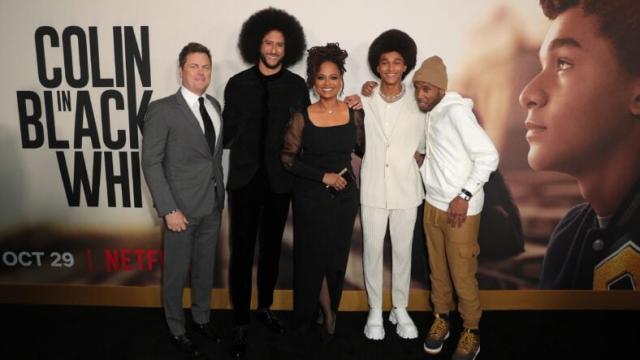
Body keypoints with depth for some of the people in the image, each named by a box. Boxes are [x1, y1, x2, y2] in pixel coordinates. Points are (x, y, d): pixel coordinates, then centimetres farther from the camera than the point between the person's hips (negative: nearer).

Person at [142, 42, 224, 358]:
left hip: (212, 204, 5)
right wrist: (168, 209, -17)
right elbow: (151, 162, -13)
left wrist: (220, 192, 6)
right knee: (176, 271, 10)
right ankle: (176, 329, 29)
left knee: (205, 267, 18)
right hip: (183, 206, -5)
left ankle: (202, 318, 38)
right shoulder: (162, 109, -11)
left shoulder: (214, 105, 7)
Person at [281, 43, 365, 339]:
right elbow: (287, 158, -8)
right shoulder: (302, 117, -9)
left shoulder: (354, 114, -1)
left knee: (337, 257, 12)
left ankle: (330, 310, 37)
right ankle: (326, 312, 34)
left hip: (345, 195, 2)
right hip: (311, 197, -2)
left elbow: (363, 150, 9)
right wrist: (323, 176, -15)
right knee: (313, 257, 10)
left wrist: (364, 113, 0)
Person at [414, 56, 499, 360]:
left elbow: (488, 155, -20)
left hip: (461, 208, -7)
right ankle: (441, 319, 33)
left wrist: (465, 196, -21)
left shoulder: (456, 110, -16)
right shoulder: (430, 113, 8)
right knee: (437, 269, 16)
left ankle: (471, 332, 21)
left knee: (462, 274, 3)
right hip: (432, 204, 7)